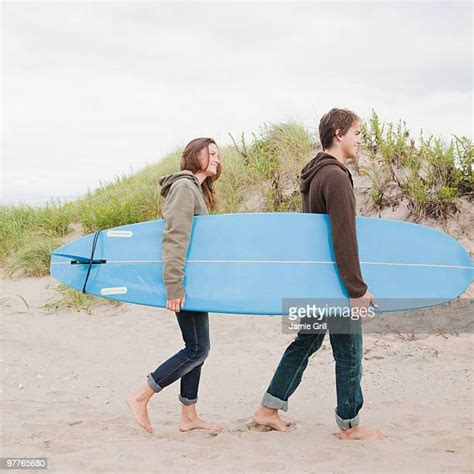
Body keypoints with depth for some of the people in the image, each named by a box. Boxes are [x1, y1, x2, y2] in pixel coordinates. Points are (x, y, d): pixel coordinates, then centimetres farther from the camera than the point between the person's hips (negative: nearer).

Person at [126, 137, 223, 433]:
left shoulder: (197, 190, 19)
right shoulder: (184, 187, -13)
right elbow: (175, 239, -21)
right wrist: (175, 286, -26)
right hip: (186, 284, -10)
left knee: (197, 348, 12)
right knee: (197, 349, -7)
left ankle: (189, 416, 19)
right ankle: (141, 398, 1)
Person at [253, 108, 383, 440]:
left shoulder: (316, 174, 13)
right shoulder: (336, 176, -19)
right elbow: (344, 238, -24)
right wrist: (357, 289, -21)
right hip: (335, 280, -10)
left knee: (306, 341, 17)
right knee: (349, 352, 2)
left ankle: (269, 409, 21)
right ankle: (350, 426, 14)